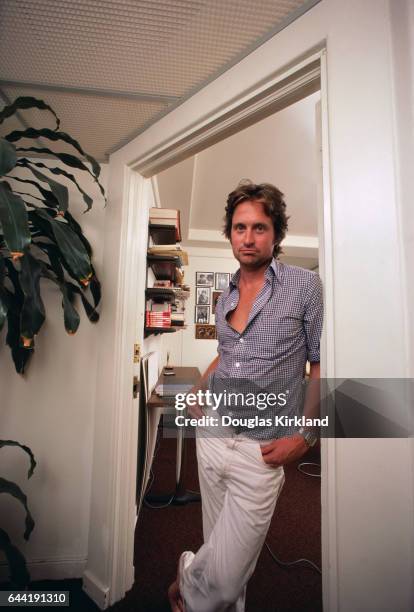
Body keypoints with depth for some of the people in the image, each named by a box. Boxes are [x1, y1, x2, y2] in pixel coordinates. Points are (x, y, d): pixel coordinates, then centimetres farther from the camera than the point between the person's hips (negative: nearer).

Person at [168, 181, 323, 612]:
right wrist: (198, 392, 8)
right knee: (223, 550, 20)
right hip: (212, 435, 5)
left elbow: (322, 366, -6)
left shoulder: (305, 285, -8)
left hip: (262, 448, -4)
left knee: (226, 574, 3)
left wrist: (305, 437, -11)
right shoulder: (225, 297, 8)